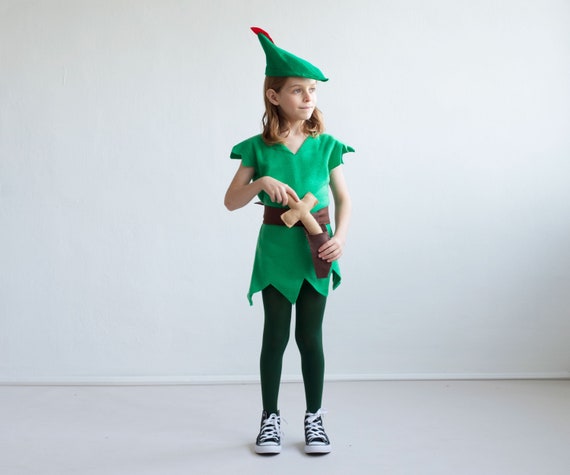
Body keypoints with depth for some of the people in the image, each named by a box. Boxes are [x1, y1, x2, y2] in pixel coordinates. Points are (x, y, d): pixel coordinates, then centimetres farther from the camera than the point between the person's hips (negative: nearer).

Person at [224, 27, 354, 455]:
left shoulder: (326, 145, 0)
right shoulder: (259, 148, -2)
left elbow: (344, 198, 3)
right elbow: (231, 201, -4)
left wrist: (340, 238, -13)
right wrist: (262, 182, -21)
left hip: (316, 250, 1)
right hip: (276, 249, 0)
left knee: (310, 336, 7)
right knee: (276, 335, 5)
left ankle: (314, 417, 23)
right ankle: (270, 418, 21)